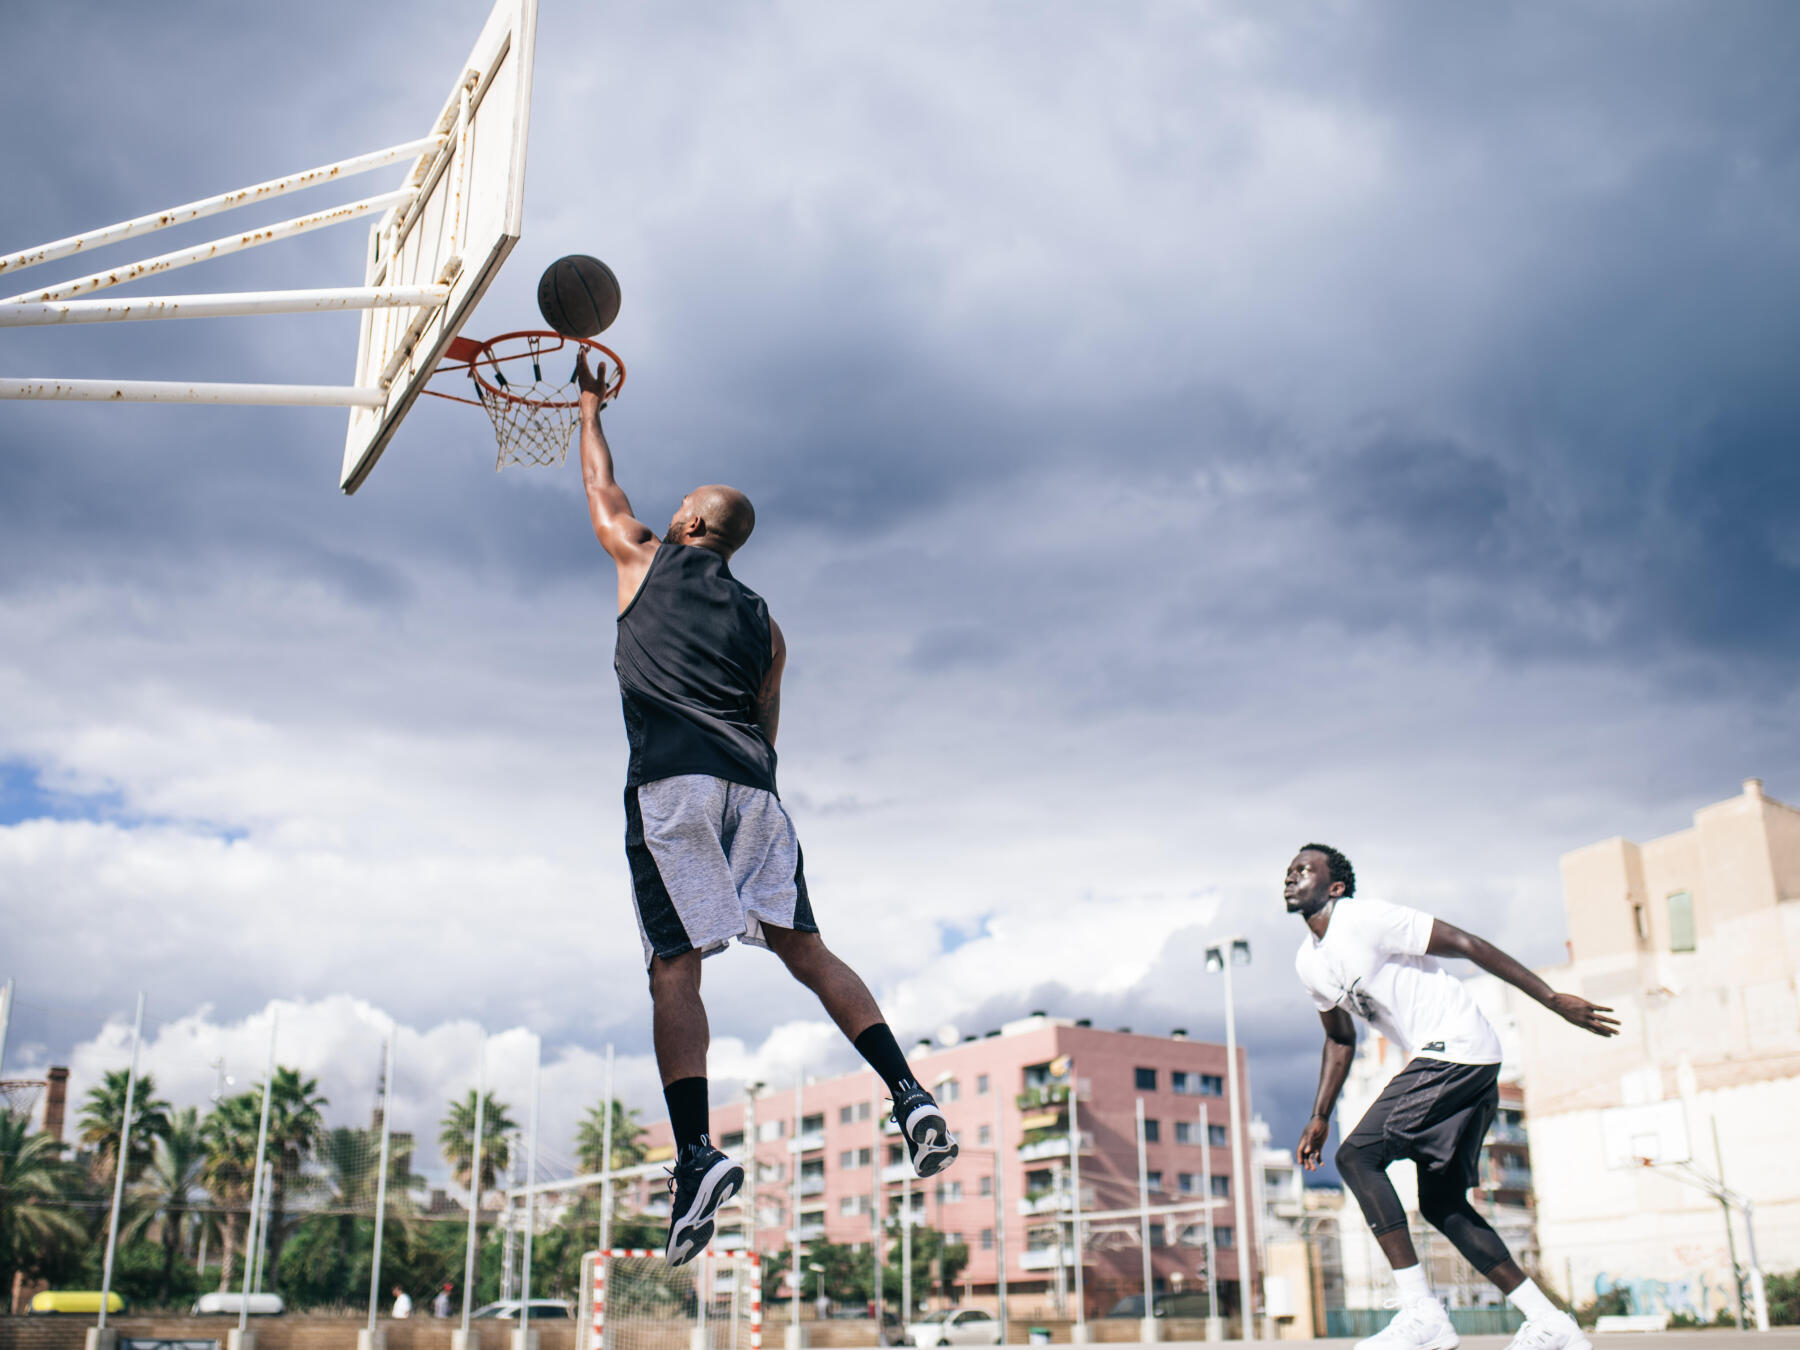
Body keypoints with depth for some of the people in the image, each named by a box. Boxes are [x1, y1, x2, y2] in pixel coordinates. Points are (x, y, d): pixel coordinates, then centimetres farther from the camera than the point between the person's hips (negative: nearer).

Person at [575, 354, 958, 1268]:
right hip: (751, 784, 4)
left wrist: (589, 409, 45)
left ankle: (696, 1152, -19)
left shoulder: (647, 561, 15)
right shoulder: (763, 623, 24)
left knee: (675, 968, -9)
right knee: (805, 950, 7)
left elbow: (602, 492, 31)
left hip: (672, 780, -4)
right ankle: (908, 1094, -6)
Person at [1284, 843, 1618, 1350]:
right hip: (1438, 1061, 9)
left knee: (1356, 1156, -16)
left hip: (1458, 1049, -9)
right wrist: (1319, 1118, 19)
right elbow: (1340, 1038, 25)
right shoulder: (1308, 961, 12)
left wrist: (1552, 999, -16)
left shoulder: (1367, 919, -14)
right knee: (1441, 1204, 10)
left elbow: (1466, 944, -14)